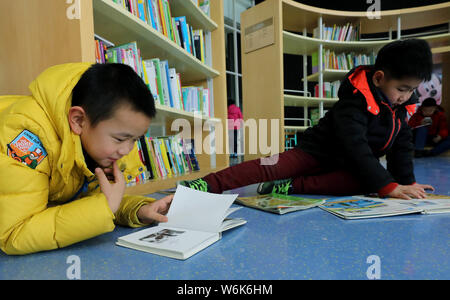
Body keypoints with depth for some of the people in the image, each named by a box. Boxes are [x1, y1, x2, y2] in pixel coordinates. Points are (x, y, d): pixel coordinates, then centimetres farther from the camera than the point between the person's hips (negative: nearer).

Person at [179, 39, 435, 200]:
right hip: (317, 154, -7)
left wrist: (407, 181, 6)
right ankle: (209, 184, -34)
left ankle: (291, 187, -27)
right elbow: (355, 147, -31)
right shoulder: (354, 102, -23)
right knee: (271, 167, -28)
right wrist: (389, 186, -32)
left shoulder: (398, 104, 2)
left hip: (347, 165, 7)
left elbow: (403, 142, 12)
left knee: (365, 183, -27)